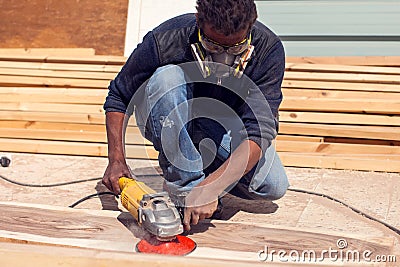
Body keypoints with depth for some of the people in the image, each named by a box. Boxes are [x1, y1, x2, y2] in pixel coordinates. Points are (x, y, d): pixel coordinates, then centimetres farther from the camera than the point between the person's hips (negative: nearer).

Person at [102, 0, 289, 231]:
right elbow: (118, 98, -14)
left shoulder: (268, 49, -28)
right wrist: (117, 159, -25)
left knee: (274, 186, -22)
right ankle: (186, 186, -24)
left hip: (225, 130, 1)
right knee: (168, 77, -34)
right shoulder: (164, 41, -29)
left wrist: (211, 187, -45)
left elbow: (260, 132, -34)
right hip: (167, 125, -1)